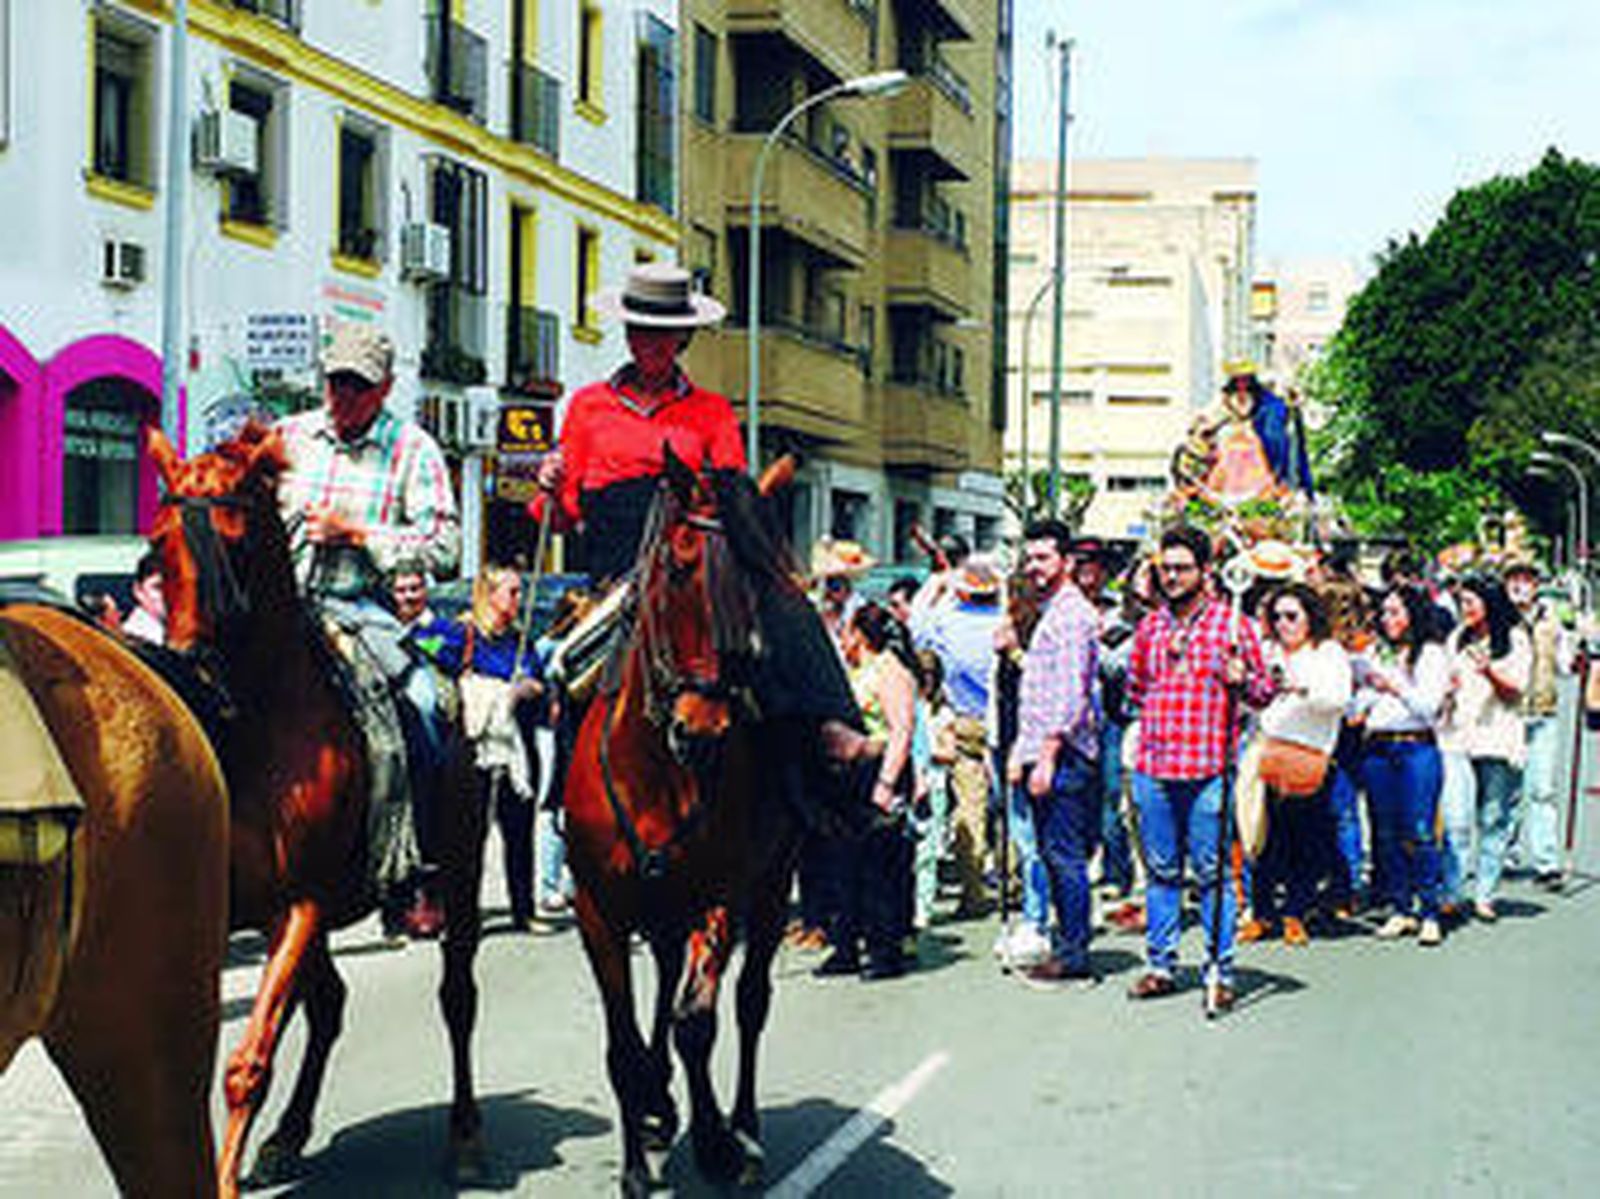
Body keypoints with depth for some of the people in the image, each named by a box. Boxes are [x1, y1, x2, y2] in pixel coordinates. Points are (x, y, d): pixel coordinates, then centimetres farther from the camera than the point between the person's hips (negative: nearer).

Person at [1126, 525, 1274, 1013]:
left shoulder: (1232, 624, 1)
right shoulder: (1150, 626, 14)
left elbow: (1265, 692, 2)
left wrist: (1242, 681, -16)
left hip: (1207, 770, -4)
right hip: (1152, 768, 4)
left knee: (1212, 873, -1)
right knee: (1160, 871, 10)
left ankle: (1221, 971, 6)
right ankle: (1160, 965, 18)